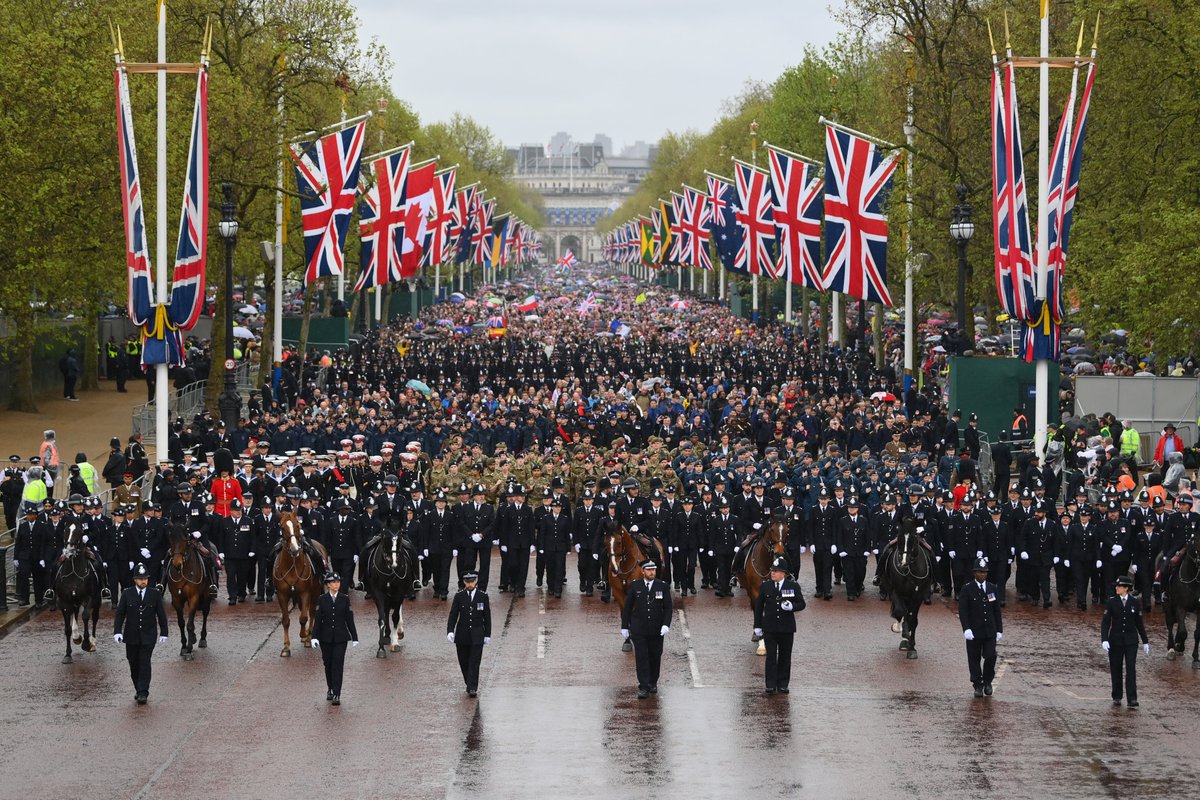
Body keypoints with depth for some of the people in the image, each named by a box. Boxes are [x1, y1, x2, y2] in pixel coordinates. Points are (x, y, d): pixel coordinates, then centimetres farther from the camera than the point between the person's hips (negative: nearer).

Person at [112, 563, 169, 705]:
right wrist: (117, 632, -11)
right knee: (134, 665, 8)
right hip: (131, 636, 2)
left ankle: (143, 693, -9)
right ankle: (139, 690, 21)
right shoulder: (127, 594, 0)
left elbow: (161, 615, 5)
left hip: (148, 636, -2)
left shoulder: (155, 594, 0)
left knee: (145, 664, -9)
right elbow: (120, 614, 0)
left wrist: (163, 633, 3)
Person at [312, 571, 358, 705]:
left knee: (338, 665, -8)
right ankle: (330, 689, 30)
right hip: (326, 637, 1)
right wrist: (315, 637, -11)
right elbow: (318, 619, -2)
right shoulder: (322, 599, 0)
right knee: (328, 664, 11)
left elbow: (349, 620, 3)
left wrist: (354, 637, 4)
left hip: (340, 637, -1)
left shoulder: (344, 599, 2)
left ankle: (336, 695, -10)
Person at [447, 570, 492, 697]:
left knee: (474, 662, -8)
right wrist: (450, 631, -14)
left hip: (477, 635, -1)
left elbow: (487, 617, 6)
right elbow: (453, 615, -1)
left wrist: (487, 635, 5)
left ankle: (472, 688, -8)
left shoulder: (483, 596, 1)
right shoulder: (459, 596, 0)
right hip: (462, 634, 1)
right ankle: (470, 685, 23)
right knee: (464, 662, 7)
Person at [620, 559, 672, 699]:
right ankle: (643, 688, -7)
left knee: (655, 658, 8)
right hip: (639, 630, -1)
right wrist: (625, 626, 3)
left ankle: (653, 683, 26)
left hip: (657, 630, 1)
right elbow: (627, 608, 6)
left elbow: (668, 608, 1)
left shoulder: (663, 587, 2)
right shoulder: (634, 587, 1)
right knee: (641, 658, -6)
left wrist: (666, 625, -12)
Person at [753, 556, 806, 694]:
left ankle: (783, 684, 13)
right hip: (770, 629, 0)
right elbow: (758, 607, 9)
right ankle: (771, 685, 1)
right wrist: (757, 626, 5)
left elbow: (801, 604, 3)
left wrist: (791, 606, -19)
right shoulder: (765, 587, 4)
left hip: (787, 629, 0)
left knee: (785, 657, 5)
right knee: (771, 656, -2)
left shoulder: (793, 586, 1)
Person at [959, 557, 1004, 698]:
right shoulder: (967, 589, -5)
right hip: (974, 631, -2)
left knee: (990, 656, -5)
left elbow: (997, 611, 11)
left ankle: (987, 681, 17)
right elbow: (962, 611, -9)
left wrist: (999, 630, 8)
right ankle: (978, 686, 14)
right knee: (974, 659, 3)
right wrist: (966, 629, -20)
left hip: (990, 630, 2)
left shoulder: (992, 588, 7)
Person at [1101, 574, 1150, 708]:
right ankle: (1116, 697, 22)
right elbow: (1105, 622, -5)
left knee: (1131, 669, -8)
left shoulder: (1135, 602, 0)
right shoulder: (1111, 602, -2)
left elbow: (1139, 623, 8)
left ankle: (1132, 700, -10)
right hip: (1115, 640, 0)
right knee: (1116, 669, 8)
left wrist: (1145, 641, 10)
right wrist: (1104, 639, -17)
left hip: (1131, 640, 0)